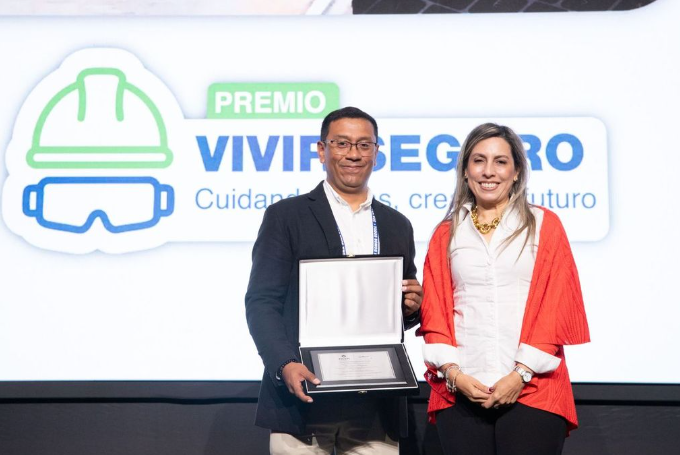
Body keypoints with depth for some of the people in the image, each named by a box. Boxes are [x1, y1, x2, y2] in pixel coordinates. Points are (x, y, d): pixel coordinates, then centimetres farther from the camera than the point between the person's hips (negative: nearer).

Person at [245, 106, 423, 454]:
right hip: (304, 392, -3)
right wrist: (285, 364, -18)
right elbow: (261, 302, -4)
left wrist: (411, 307, -3)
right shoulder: (285, 216, 3)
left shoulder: (397, 225, 15)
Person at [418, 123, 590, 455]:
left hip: (532, 391, -1)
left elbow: (556, 308, 0)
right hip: (460, 391, 2)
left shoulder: (544, 225, 7)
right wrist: (453, 372, -5)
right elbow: (434, 312, 9)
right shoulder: (446, 234, 13)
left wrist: (522, 374, -8)